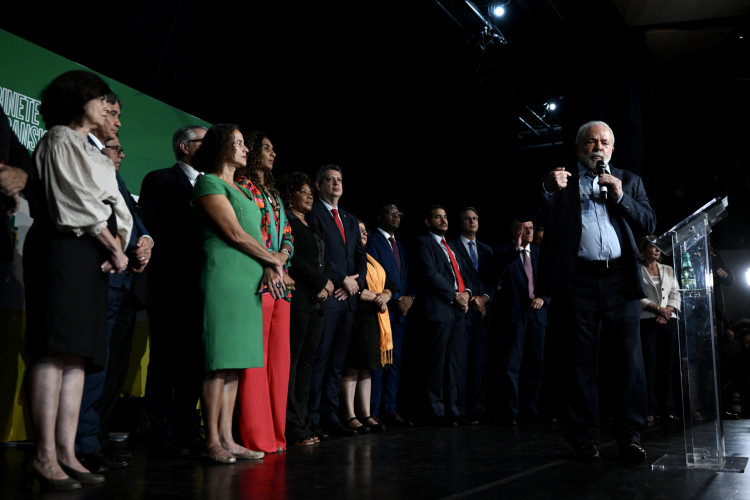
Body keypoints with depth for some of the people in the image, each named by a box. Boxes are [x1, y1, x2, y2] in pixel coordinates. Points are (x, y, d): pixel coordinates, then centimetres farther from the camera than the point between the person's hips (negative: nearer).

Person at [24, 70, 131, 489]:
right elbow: (78, 202, -9)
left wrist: (118, 244, 2)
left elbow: (112, 204, 20)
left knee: (77, 356, 1)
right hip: (64, 249, -9)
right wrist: (114, 247, -7)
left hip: (93, 257, 9)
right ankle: (45, 456, -15)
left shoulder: (91, 152, 29)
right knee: (55, 351, -14)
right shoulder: (60, 139, 3)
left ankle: (67, 453, 0)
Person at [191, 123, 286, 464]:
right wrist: (273, 261, -2)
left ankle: (227, 439, 10)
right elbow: (234, 233, -11)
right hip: (224, 278, -8)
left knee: (235, 362, 6)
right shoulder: (209, 184, -2)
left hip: (250, 282, 9)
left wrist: (268, 268, -2)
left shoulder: (240, 190, 24)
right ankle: (212, 442, -3)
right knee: (219, 362, -8)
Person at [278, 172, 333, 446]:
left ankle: (301, 423, 10)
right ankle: (292, 428, -6)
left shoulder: (312, 227, 25)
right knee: (291, 361, -7)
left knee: (306, 362, 7)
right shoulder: (285, 219, -2)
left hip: (317, 302, 9)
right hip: (297, 299, -8)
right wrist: (322, 281, -9)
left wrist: (325, 286, 4)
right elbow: (291, 257, -13)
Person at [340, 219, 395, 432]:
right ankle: (350, 416, -2)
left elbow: (389, 284, 18)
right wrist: (375, 297, -12)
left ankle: (365, 414, 13)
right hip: (353, 317, -8)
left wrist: (385, 295, -4)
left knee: (365, 368, 9)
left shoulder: (371, 261, 23)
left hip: (373, 319, 8)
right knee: (351, 368, -6)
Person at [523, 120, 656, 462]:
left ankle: (629, 435, 6)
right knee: (582, 362, 3)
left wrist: (621, 196, -4)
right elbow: (526, 216, 3)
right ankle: (584, 438, 10)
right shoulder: (559, 180, 12)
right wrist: (548, 189, -13)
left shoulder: (629, 181, 18)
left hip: (621, 280, 1)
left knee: (629, 359, -2)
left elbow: (649, 224, 9)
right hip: (578, 282, -1)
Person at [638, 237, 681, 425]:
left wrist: (668, 311, -8)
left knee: (668, 365, 2)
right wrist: (658, 308, -12)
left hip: (669, 321, 4)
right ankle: (651, 411, -6)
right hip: (647, 321, -4)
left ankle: (668, 409, 5)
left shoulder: (668, 270, 18)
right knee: (649, 365, -7)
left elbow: (676, 295, 11)